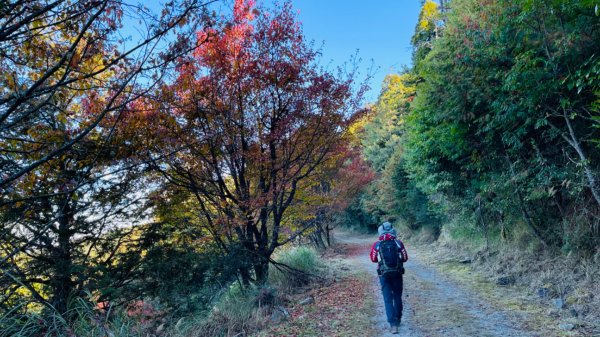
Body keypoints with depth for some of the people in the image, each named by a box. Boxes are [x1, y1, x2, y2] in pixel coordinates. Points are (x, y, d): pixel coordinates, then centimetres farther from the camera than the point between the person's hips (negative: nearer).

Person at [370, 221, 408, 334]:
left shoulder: (377, 245, -8)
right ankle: (398, 320, 33)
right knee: (397, 297, 19)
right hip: (397, 274, 1)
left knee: (388, 299, 5)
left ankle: (393, 324, -2)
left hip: (384, 275, -1)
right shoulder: (399, 243, -7)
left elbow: (373, 259, 6)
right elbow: (405, 258, 2)